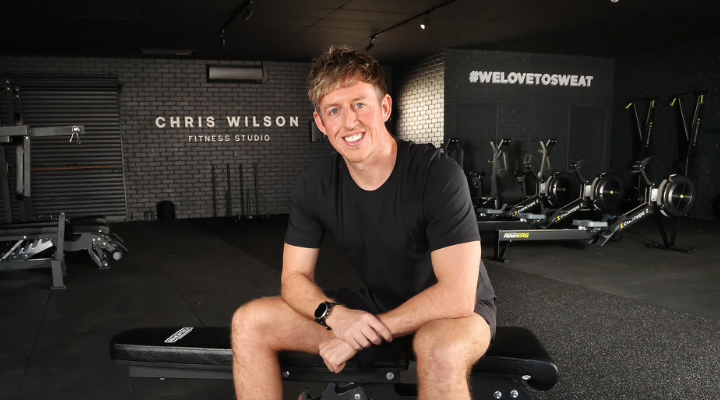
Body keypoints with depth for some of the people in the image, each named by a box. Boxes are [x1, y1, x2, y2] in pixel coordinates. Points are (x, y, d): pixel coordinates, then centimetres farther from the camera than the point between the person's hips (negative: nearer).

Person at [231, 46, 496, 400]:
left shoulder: (438, 174, -24)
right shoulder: (314, 186, -8)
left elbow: (457, 295, -26)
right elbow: (295, 277, -3)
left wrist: (368, 331, -25)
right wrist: (334, 315, -25)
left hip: (452, 310, -4)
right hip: (376, 308, 5)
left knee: (443, 350, -41)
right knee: (249, 323, -6)